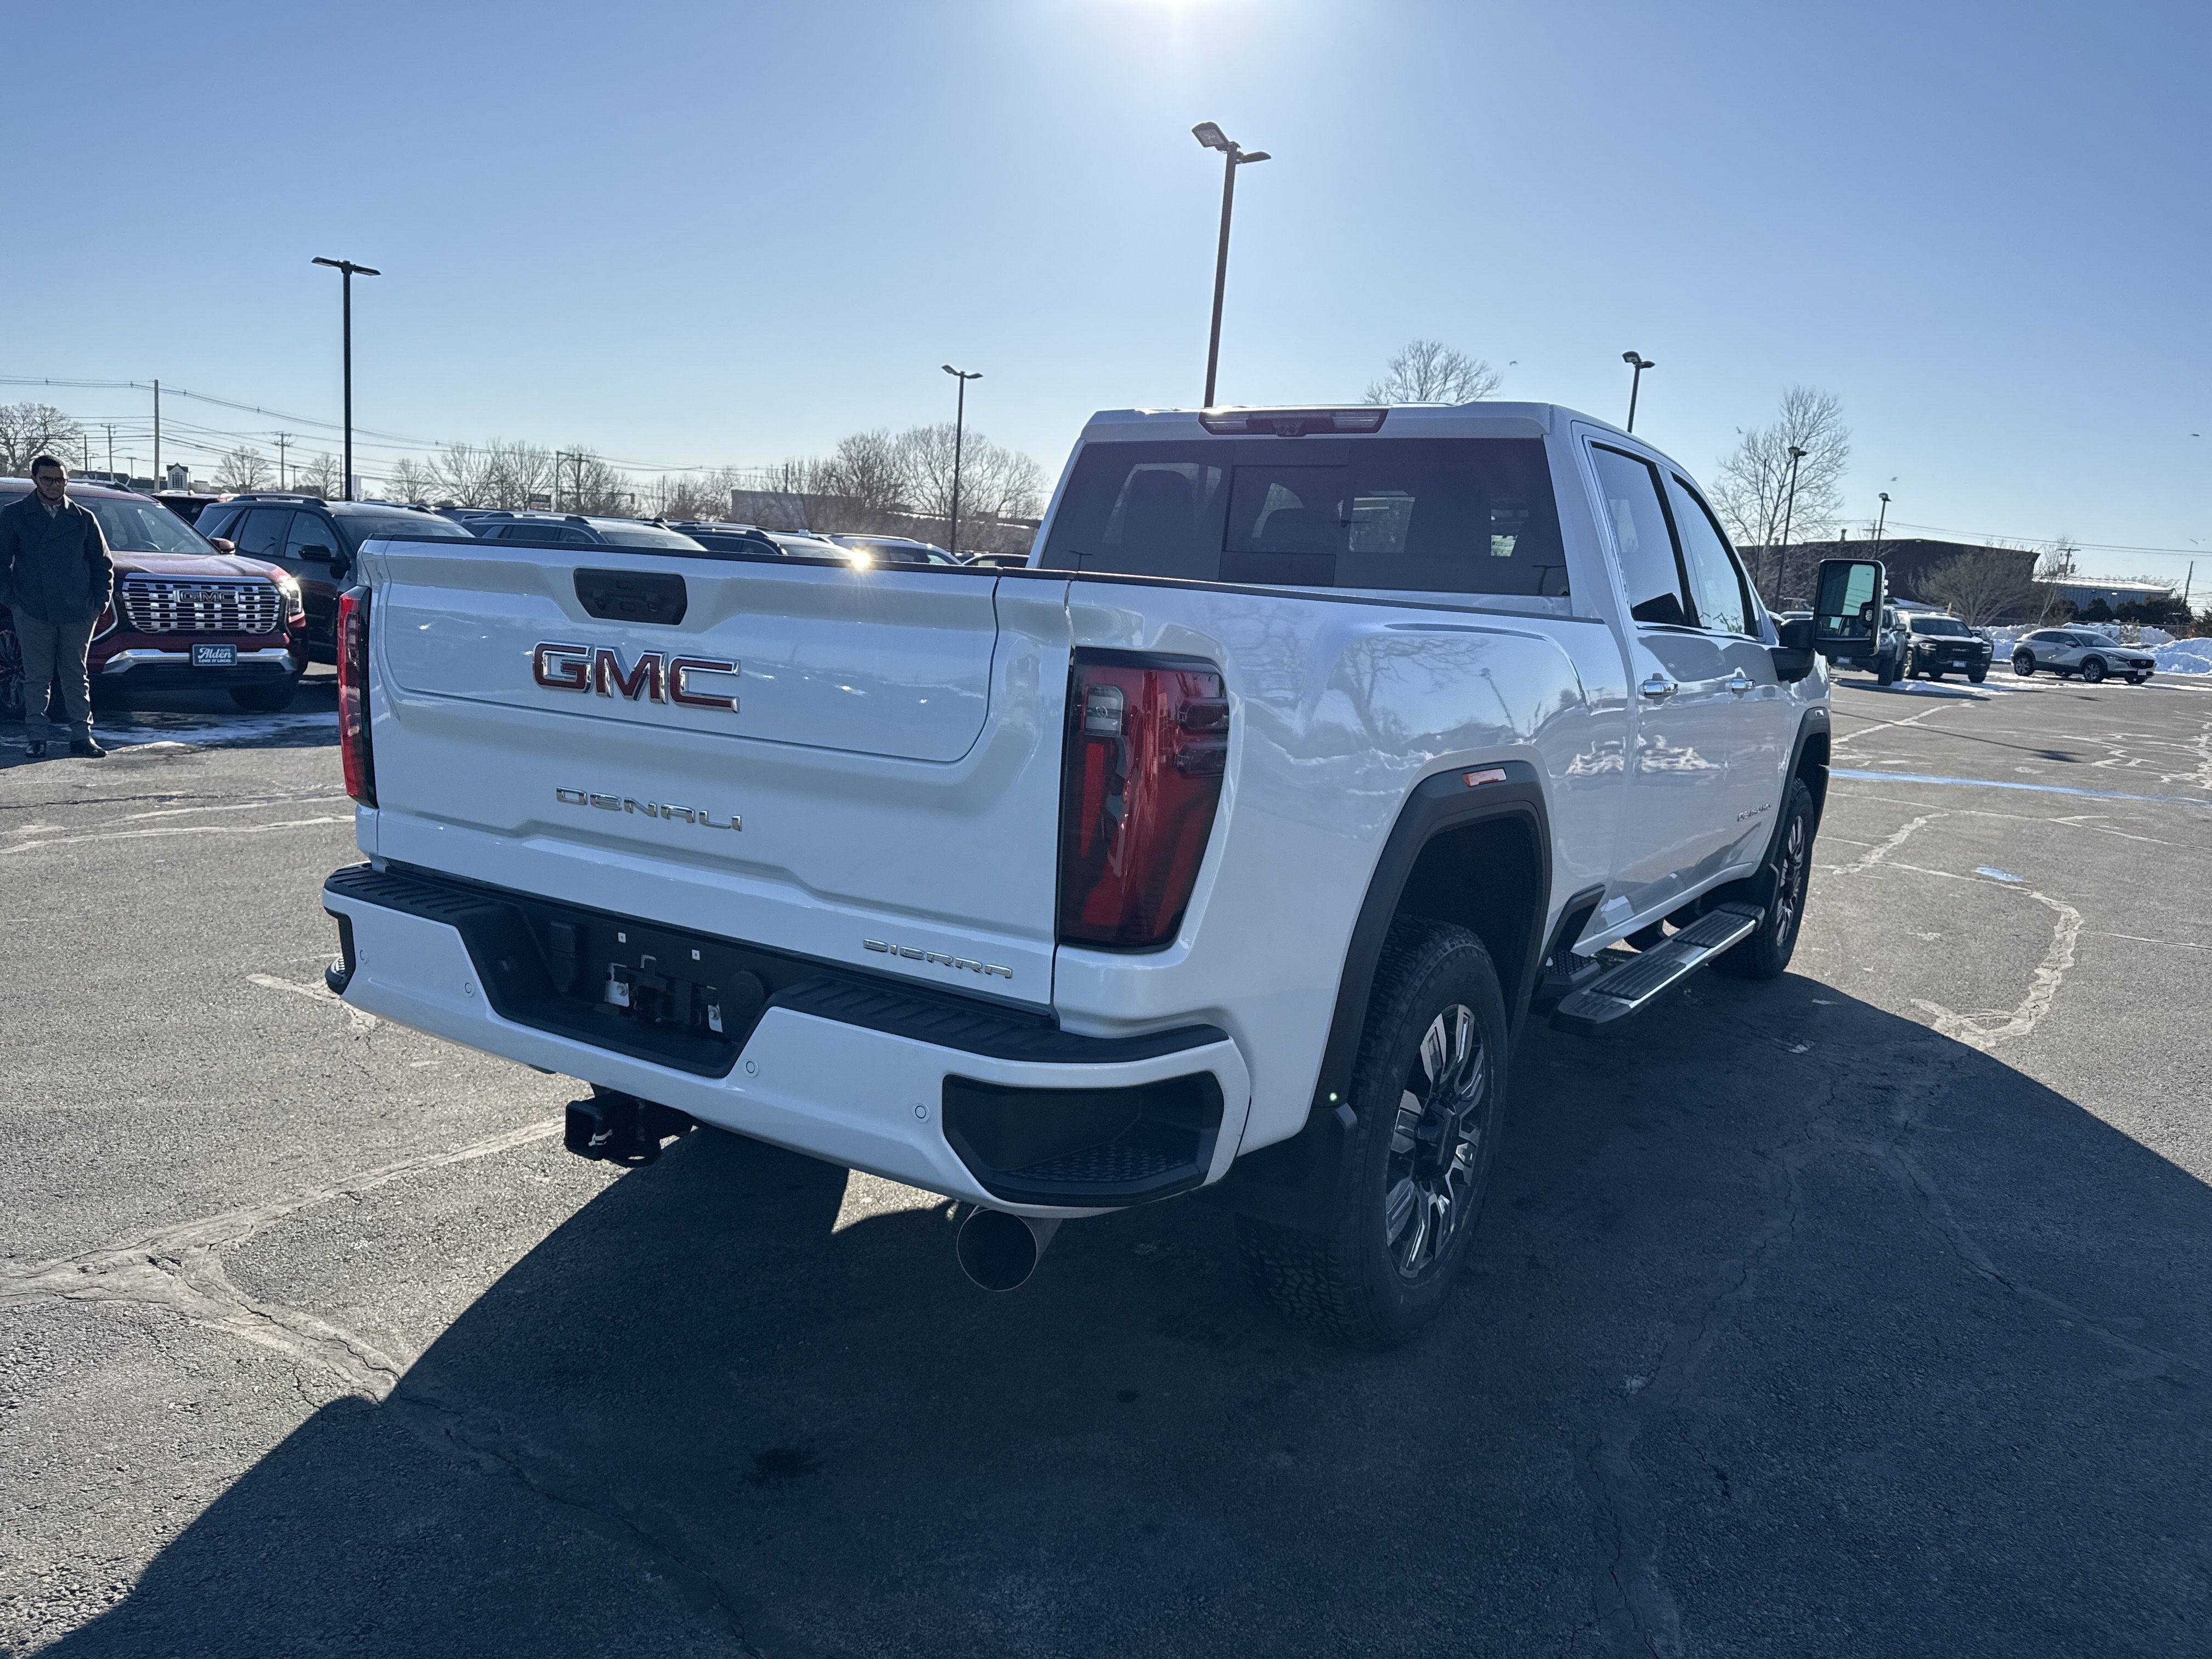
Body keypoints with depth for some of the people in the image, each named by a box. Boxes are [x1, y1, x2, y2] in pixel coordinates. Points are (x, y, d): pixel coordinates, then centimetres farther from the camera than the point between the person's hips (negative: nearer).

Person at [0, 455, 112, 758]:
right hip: (33, 613, -1)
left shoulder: (83, 519, 10)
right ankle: (37, 737, 8)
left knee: (76, 677, 6)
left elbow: (103, 563, 14)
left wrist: (99, 602, 5)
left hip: (78, 613, 1)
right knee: (37, 678, 2)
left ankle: (81, 736, 10)